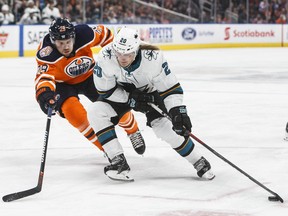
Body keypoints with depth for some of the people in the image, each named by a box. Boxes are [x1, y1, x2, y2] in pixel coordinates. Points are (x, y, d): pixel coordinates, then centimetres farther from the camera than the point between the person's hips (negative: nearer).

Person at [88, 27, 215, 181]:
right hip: (121, 94, 2)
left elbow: (170, 87, -28)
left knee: (164, 126, -19)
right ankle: (118, 161, -18)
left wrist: (178, 112, -39)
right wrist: (131, 99, -26)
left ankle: (199, 162, 1)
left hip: (150, 93, -2)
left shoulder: (153, 58, -36)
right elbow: (105, 91, -19)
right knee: (95, 112, -21)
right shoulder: (106, 57, -32)